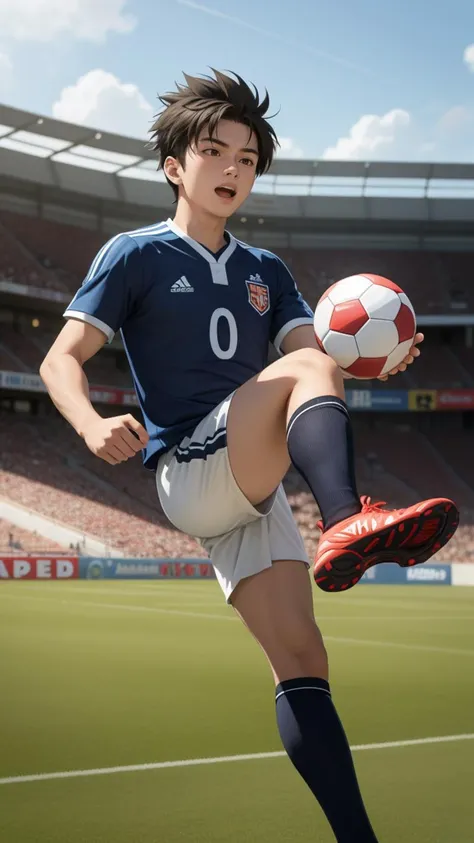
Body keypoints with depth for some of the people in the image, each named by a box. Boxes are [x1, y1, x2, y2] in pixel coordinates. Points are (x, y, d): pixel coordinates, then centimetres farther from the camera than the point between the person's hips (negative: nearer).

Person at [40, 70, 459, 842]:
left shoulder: (266, 272, 20)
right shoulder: (136, 254, 5)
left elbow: (322, 362, 7)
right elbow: (62, 358, -3)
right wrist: (94, 425, -25)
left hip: (251, 486, 5)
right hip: (188, 471, -5)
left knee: (300, 660, -6)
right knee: (306, 366, -29)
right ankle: (350, 522, -55)